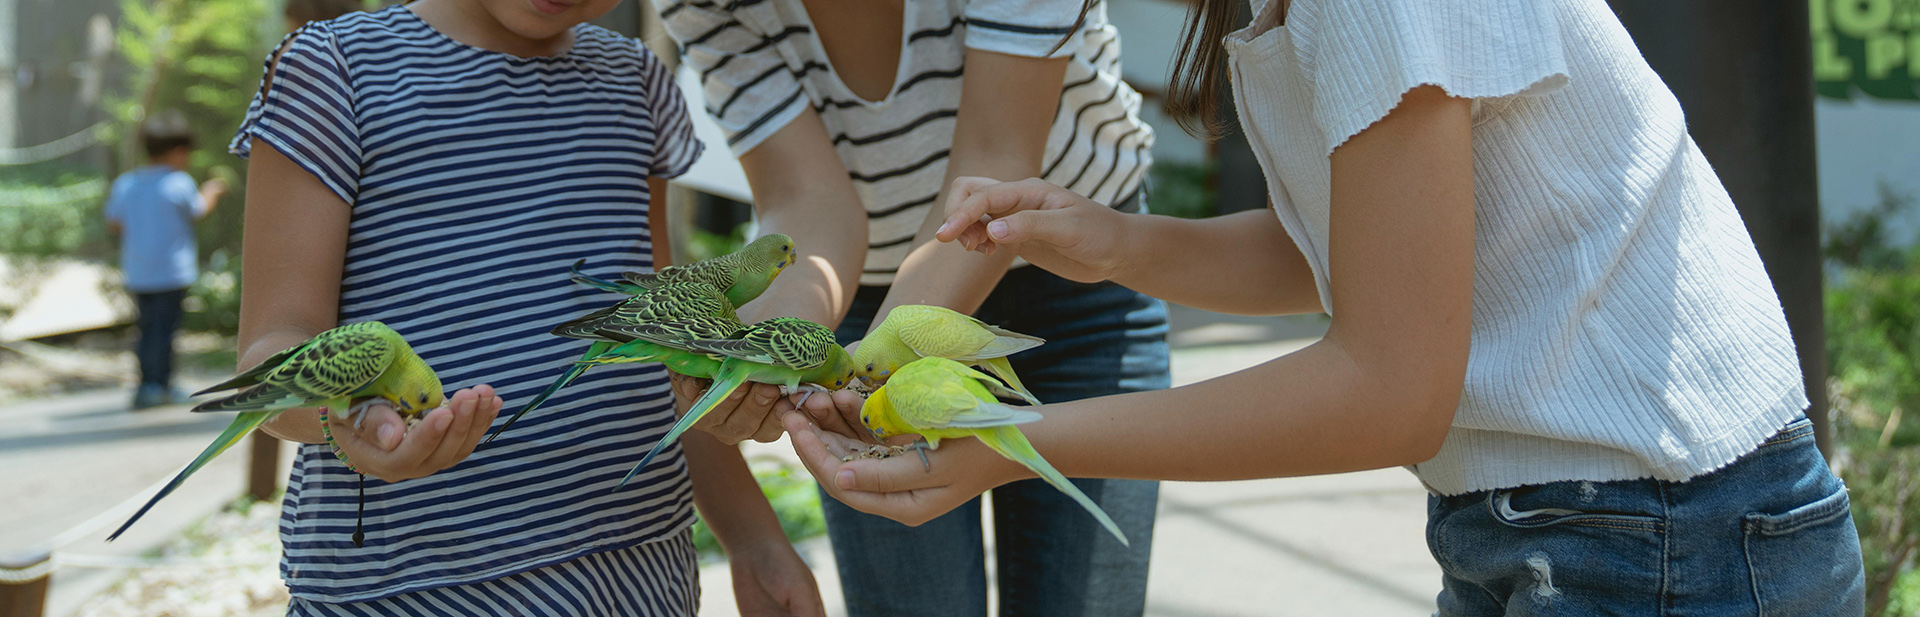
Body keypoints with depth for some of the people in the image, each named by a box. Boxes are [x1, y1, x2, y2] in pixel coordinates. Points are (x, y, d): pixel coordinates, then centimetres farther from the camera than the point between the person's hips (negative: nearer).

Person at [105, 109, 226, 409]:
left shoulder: (125, 184, 4)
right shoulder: (180, 183, -11)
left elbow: (114, 224, 8)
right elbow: (198, 211, 5)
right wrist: (211, 192, 25)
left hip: (136, 272, 6)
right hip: (172, 270, -6)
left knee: (147, 328, 14)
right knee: (164, 328, -2)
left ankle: (147, 384, 17)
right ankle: (158, 385, -1)